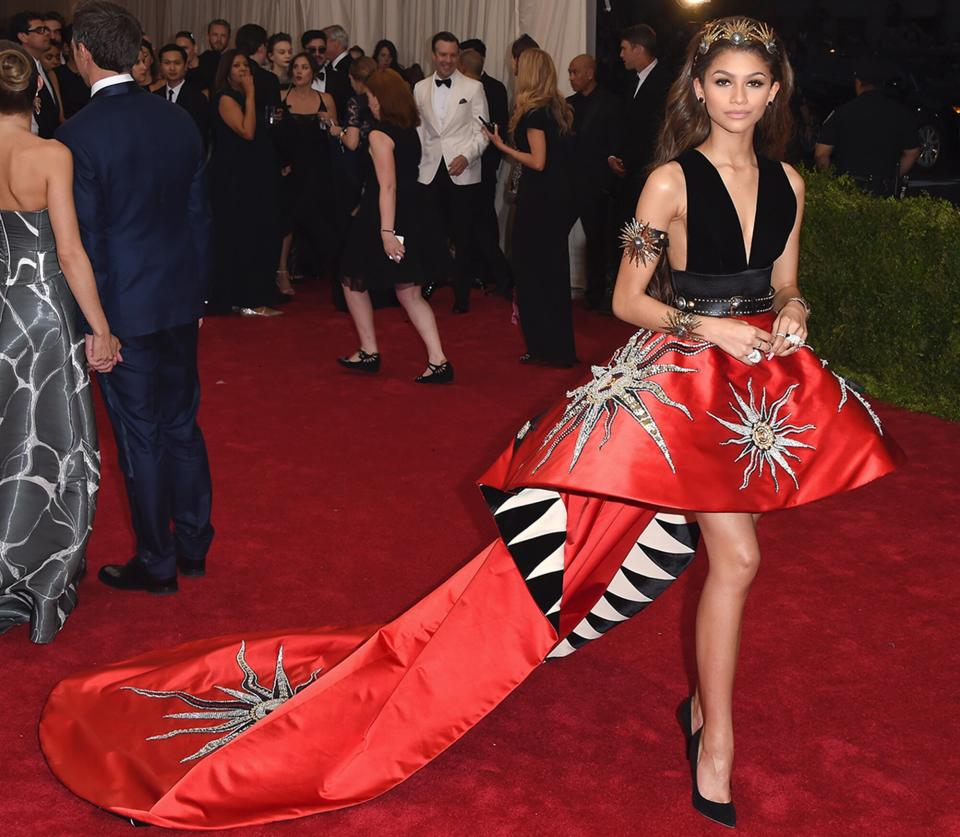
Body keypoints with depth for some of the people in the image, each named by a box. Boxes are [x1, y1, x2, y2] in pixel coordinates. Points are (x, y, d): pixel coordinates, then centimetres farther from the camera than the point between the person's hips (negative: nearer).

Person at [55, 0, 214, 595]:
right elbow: (200, 215, 7)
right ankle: (195, 546, 29)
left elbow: (85, 239, -14)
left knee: (140, 436, 6)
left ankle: (157, 564, 19)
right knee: (182, 424, 17)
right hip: (180, 300, 5)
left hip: (123, 307, -5)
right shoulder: (180, 120, 1)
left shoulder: (78, 134, -16)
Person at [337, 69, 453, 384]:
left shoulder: (380, 134, -15)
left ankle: (369, 353, 20)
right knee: (409, 292, 8)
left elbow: (387, 186, -22)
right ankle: (438, 361, -3)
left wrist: (386, 232, -26)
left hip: (380, 219, -7)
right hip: (411, 219, 7)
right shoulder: (410, 131, 9)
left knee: (353, 281, 15)